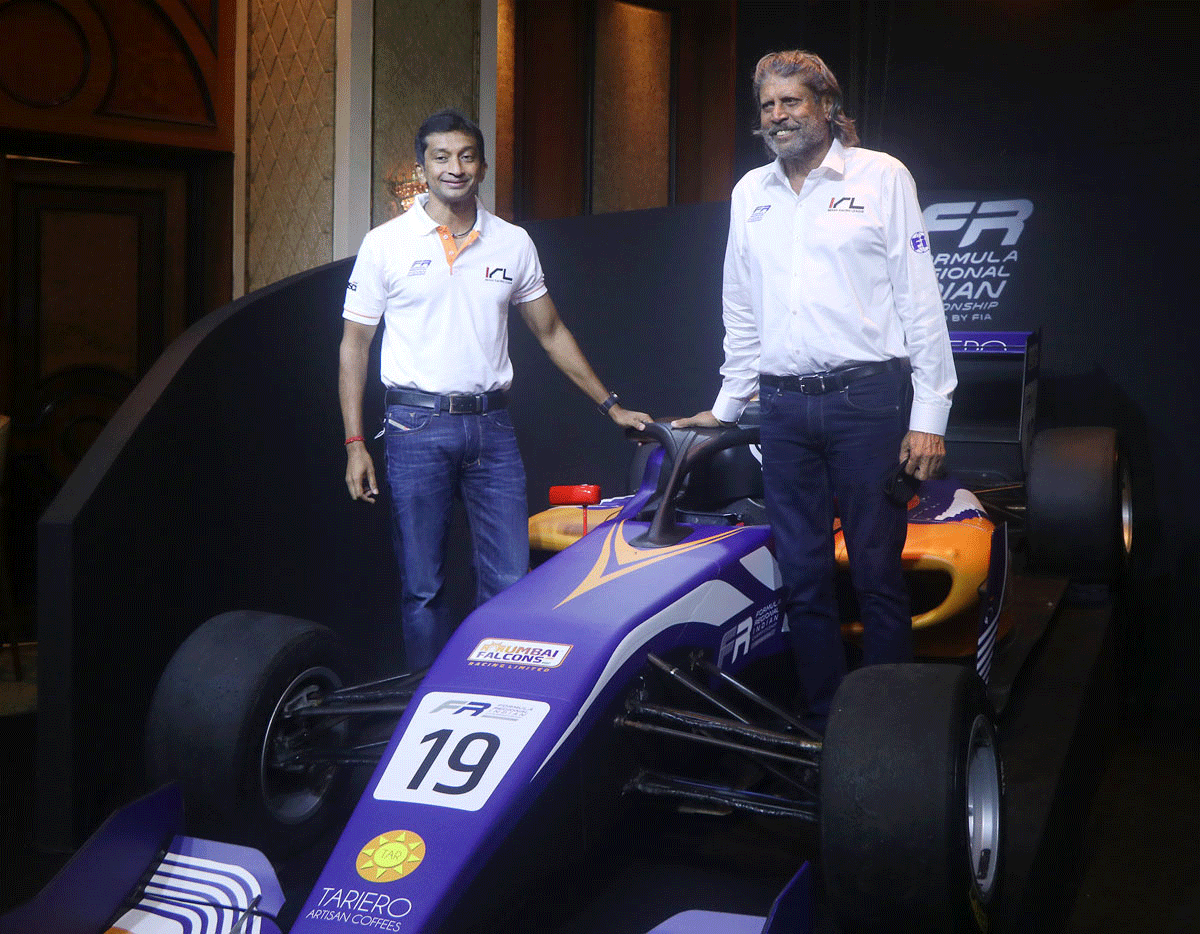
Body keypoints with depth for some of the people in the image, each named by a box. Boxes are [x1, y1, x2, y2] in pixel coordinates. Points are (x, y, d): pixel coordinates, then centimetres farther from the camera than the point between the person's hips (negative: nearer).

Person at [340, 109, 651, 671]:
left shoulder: (513, 243, 9)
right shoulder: (386, 244, 2)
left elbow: (550, 332, 18)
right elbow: (354, 344, 4)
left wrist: (610, 405, 15)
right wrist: (355, 443, -4)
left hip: (491, 427, 2)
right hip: (417, 428, -2)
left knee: (509, 582, 0)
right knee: (422, 588, 2)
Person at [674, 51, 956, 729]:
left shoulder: (882, 176, 2)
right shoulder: (750, 192, 15)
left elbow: (920, 298, -2)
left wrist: (929, 415, -7)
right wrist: (728, 405, 20)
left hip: (868, 400, -4)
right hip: (783, 409, 4)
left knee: (879, 572, -1)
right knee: (803, 577, 7)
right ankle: (824, 724, 17)